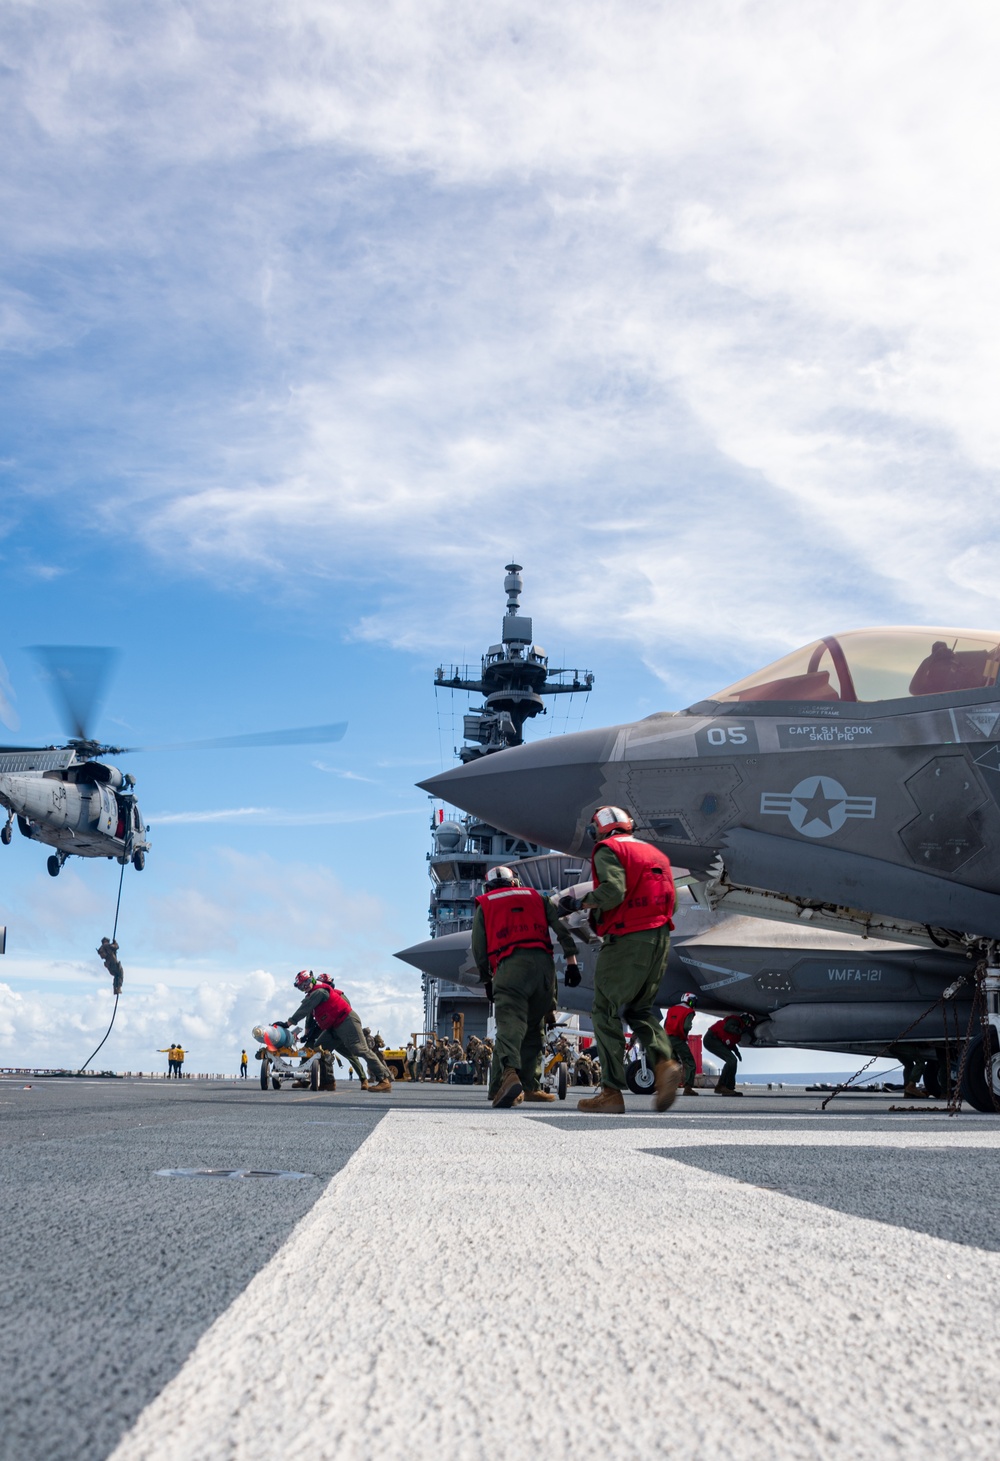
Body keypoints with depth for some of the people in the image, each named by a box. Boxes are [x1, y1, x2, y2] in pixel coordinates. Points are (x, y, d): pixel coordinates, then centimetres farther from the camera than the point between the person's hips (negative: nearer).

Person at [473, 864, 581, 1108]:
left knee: (510, 1024, -16)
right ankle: (527, 1086, 13)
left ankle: (509, 1074, -41)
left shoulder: (484, 905, 22)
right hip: (543, 962, 2)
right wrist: (571, 960, 11)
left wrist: (487, 980, 27)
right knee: (534, 1029, 15)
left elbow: (478, 949, 16)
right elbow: (562, 927, 13)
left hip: (509, 966, -2)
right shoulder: (536, 897, 26)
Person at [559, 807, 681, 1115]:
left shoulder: (608, 850, -1)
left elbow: (612, 892, -18)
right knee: (639, 1009, 19)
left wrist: (578, 902, -3)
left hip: (626, 940, -7)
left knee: (606, 1012, 0)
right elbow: (670, 902, 16)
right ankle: (664, 1062, -6)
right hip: (661, 939, 7)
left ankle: (612, 1092, -3)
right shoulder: (656, 853, 21)